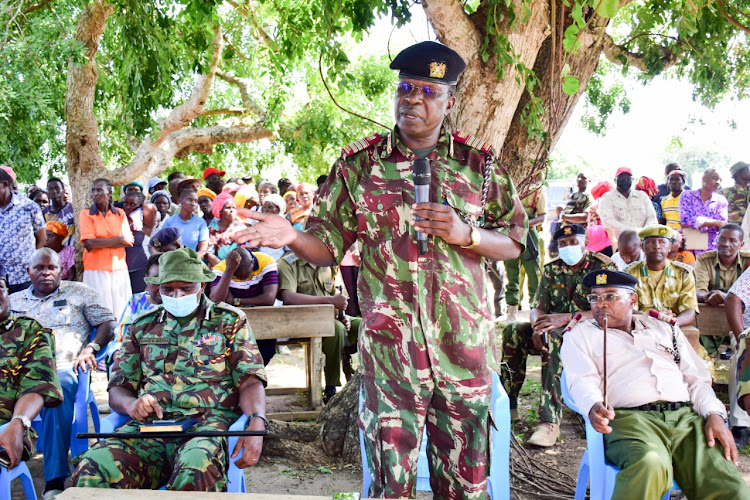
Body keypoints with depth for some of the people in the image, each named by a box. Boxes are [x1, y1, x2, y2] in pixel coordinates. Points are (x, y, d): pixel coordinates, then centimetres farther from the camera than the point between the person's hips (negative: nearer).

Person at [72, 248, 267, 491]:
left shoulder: (229, 321, 15)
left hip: (206, 423, -2)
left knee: (195, 472, -39)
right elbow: (117, 390, 19)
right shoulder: (143, 327, 22)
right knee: (92, 469, -27)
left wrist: (256, 423, -16)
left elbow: (250, 382, 5)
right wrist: (131, 405, -7)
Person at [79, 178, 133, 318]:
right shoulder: (86, 214, 4)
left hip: (119, 269, 2)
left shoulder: (120, 214, 12)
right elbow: (89, 243, -9)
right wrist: (118, 240, -5)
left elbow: (128, 241, 1)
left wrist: (100, 243, -8)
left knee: (120, 311, 1)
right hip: (96, 270, -2)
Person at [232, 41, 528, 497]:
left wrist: (466, 234, -11)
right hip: (390, 351, -1)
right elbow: (328, 248, 4)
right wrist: (291, 237, -17)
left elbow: (515, 243, 8)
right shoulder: (359, 164, 3)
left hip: (465, 349, 1)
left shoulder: (480, 163, 5)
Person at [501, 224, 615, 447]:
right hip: (554, 330, 6)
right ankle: (508, 406, -17)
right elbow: (537, 308, 3)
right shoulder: (552, 269, 9)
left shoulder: (603, 266, -7)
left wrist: (566, 318, -30)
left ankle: (550, 421, -45)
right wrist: (538, 328, -22)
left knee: (554, 338, -37)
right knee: (513, 332, -20)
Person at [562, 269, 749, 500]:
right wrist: (594, 407, -21)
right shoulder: (582, 334, 19)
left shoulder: (665, 330, 29)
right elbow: (582, 381, 2)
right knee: (649, 464, -39)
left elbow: (697, 379, 22)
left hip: (686, 417, 3)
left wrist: (715, 415, 1)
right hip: (628, 418, -3)